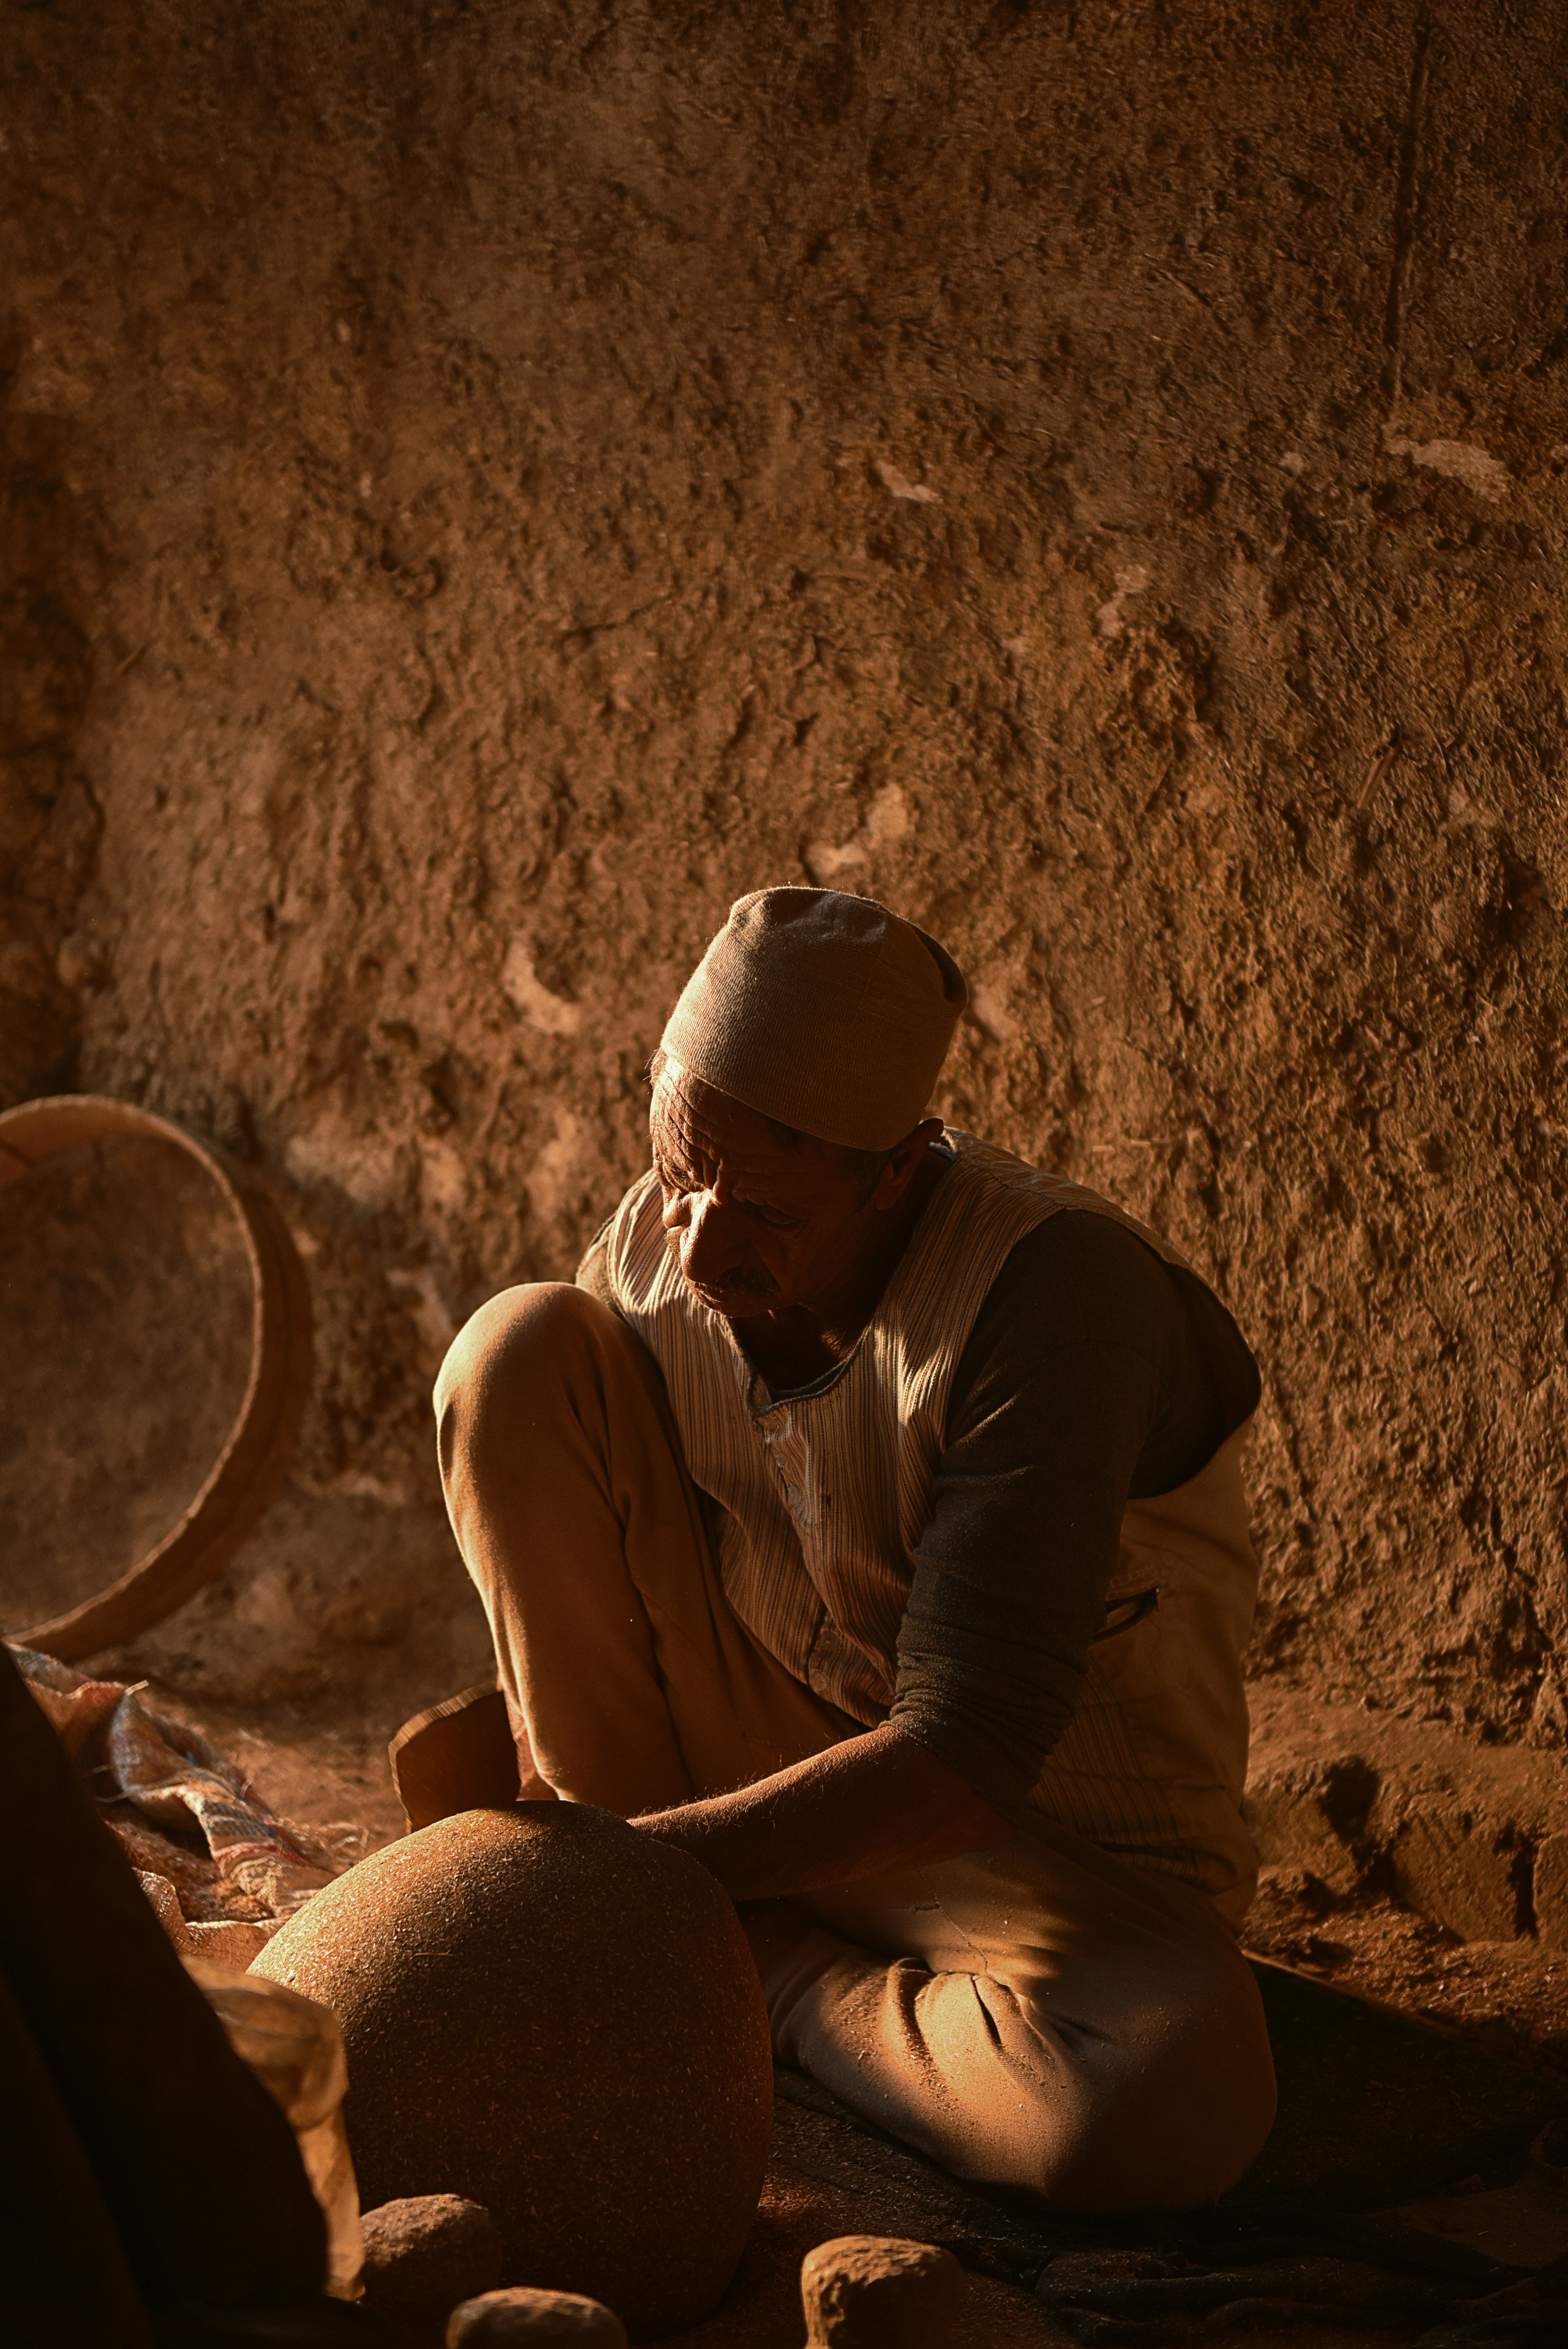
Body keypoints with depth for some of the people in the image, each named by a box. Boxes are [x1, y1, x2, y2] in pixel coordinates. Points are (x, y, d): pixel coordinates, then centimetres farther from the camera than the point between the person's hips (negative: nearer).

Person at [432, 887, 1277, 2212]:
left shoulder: (1055, 1291, -29)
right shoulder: (656, 1241, -10)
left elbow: (960, 1764, -33)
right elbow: (553, 1559, 4)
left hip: (1037, 1841, -3)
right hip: (764, 1754, 4)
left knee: (1179, 2113, -38)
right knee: (522, 1352, -16)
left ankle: (773, 1985, -6)